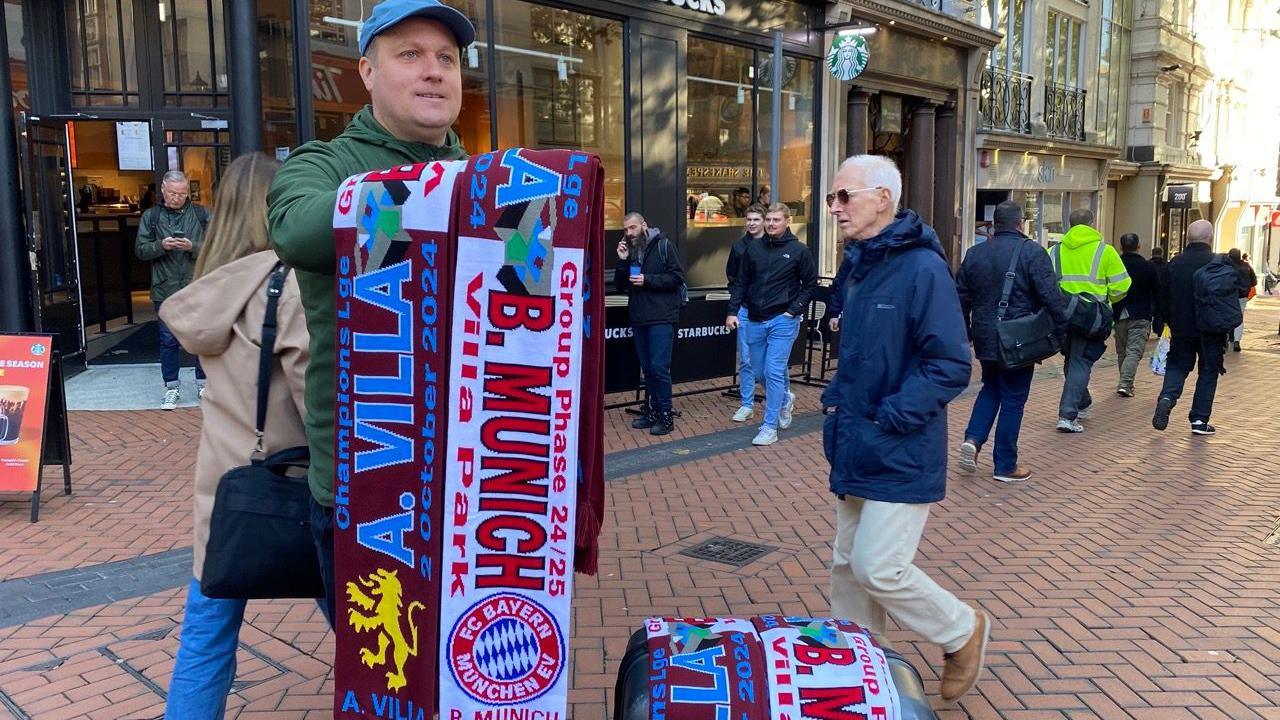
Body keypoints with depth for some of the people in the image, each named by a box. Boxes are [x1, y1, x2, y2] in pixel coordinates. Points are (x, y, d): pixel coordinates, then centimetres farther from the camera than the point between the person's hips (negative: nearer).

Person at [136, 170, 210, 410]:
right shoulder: (151, 217, 7)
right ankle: (171, 388, 16)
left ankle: (203, 384, 20)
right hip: (165, 289, 1)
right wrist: (161, 245, -13)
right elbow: (140, 250, 4)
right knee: (168, 340, 6)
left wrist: (193, 247, -18)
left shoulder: (202, 215, 3)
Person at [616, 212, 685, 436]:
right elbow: (620, 285, 10)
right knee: (647, 368, 11)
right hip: (639, 318, 6)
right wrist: (622, 261, -4)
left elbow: (677, 278, -10)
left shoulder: (664, 246, -4)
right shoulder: (629, 251, 13)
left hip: (661, 318, -6)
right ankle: (652, 411, 20)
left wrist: (648, 280, -17)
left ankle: (666, 416, 0)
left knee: (659, 367, -9)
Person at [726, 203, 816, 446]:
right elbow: (741, 282, 9)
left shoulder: (799, 250, -4)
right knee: (760, 371, 12)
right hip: (755, 320, 5)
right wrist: (733, 311, 1)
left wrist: (794, 310, -9)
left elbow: (810, 283, 1)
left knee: (774, 372, -9)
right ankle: (785, 399, 41)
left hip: (783, 320, -4)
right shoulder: (754, 249, 5)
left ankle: (769, 427, -2)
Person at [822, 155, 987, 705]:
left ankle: (963, 632, 21)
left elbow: (951, 366, -20)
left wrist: (887, 418, -20)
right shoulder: (862, 266, 11)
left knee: (879, 569, -6)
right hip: (858, 453, 8)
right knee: (847, 566, 13)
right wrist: (836, 401, 8)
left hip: (901, 456, -8)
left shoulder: (921, 268, -16)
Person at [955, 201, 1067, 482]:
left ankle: (973, 438, 4)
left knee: (990, 388, 24)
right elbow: (1051, 297, -15)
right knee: (1013, 399, 5)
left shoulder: (975, 253, 5)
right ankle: (1005, 465, 12)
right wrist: (1061, 331, -3)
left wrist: (965, 333, 20)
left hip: (985, 339, 5)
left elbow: (962, 298, 11)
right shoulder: (1032, 252, -11)